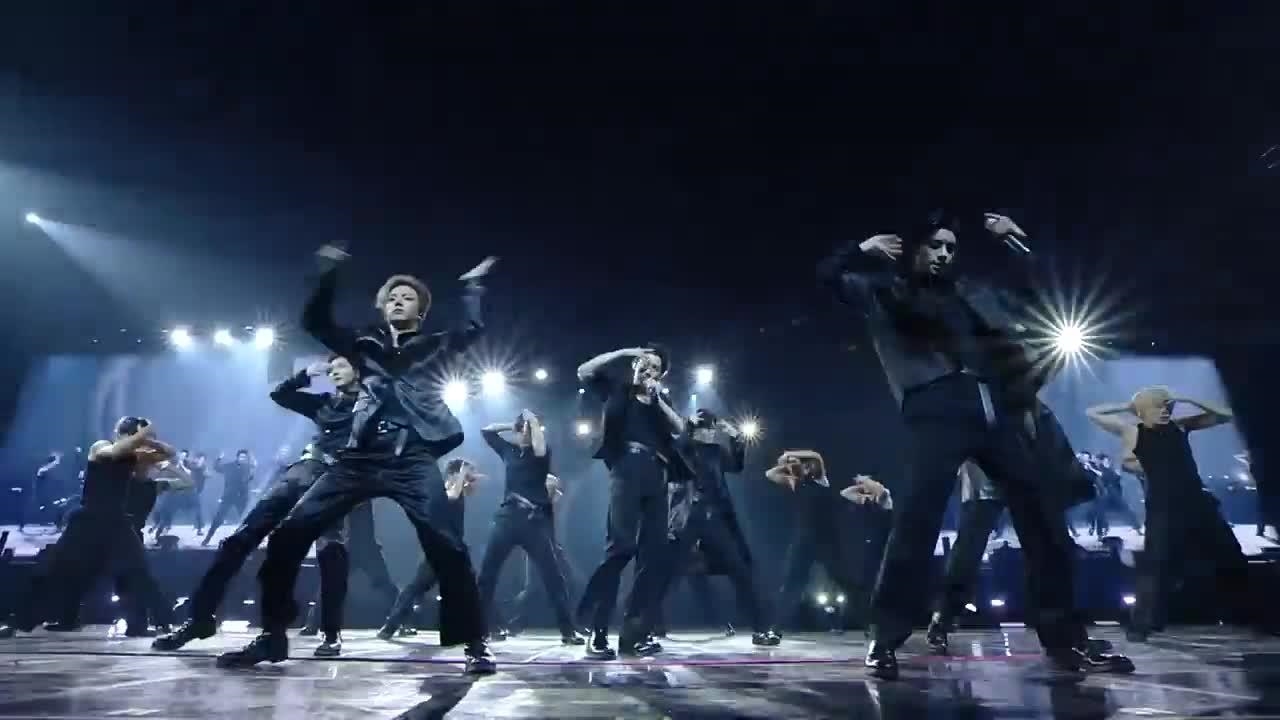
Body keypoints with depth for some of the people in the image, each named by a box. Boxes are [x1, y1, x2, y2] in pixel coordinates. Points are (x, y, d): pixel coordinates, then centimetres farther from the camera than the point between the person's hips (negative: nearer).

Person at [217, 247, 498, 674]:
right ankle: (273, 634, 12)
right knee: (290, 533, -4)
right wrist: (329, 275, 14)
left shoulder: (435, 347, 17)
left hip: (413, 459, -3)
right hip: (361, 457, 4)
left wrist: (472, 285, 9)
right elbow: (315, 322, 20)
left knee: (444, 543, -18)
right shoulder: (365, 345, 22)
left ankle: (474, 643, -8)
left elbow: (472, 329, 7)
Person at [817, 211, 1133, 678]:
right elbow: (829, 275, 10)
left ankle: (1066, 640, 16)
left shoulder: (973, 293, 27)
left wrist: (1017, 242, 25)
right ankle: (885, 642, -8)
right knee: (916, 522, -17)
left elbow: (1039, 297, 35)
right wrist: (862, 250, -4)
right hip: (937, 411, -5)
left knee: (1043, 519, 4)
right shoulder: (886, 290, 15)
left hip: (995, 409, 6)